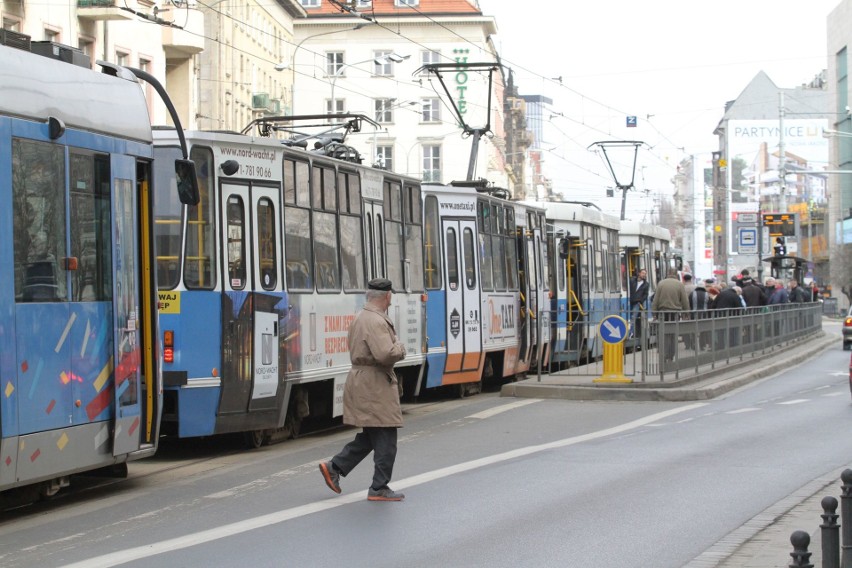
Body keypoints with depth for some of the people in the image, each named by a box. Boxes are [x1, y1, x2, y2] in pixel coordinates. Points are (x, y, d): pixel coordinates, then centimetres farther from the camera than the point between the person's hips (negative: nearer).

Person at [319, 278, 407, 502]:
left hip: (360, 380, 10)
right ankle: (379, 489, 2)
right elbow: (386, 354, -31)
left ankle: (334, 467, 16)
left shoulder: (360, 318, 14)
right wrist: (400, 348, -10)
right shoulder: (377, 322, -19)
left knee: (370, 435, 18)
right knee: (385, 440, -3)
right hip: (375, 385, -10)